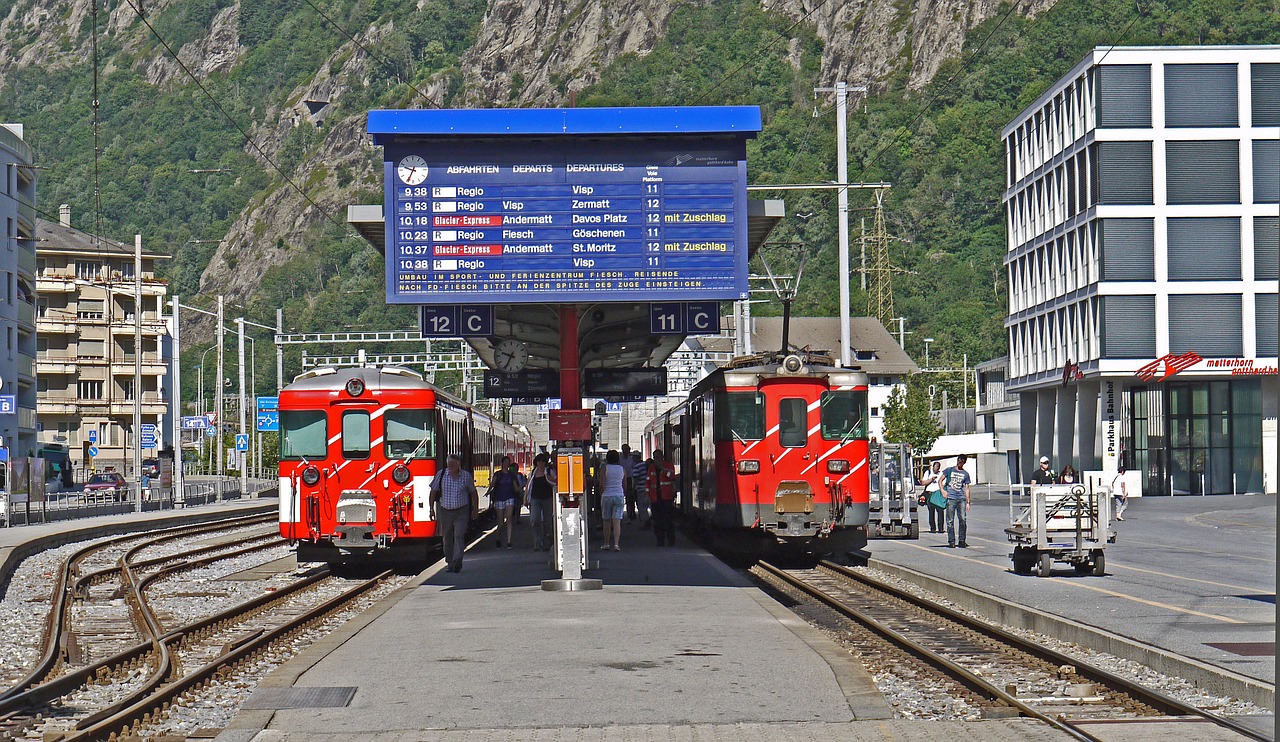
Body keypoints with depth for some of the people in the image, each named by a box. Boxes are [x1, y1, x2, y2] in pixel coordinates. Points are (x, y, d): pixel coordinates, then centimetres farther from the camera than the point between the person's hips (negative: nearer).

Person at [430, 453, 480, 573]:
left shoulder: (466, 476, -1)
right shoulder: (441, 475, -1)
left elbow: (473, 492, 11)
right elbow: (433, 492, 6)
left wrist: (475, 509, 11)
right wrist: (432, 509, 2)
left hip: (461, 511, -2)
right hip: (445, 510, 2)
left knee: (459, 536, -15)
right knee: (447, 538, 8)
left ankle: (457, 562, -22)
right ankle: (450, 563, 20)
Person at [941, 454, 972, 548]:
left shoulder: (965, 474, 16)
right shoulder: (949, 470, 11)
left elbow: (966, 489, 15)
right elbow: (940, 480, 10)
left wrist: (968, 502, 9)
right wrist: (942, 490, -9)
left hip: (961, 499, 1)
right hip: (951, 498, -1)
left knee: (963, 519, -8)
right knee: (950, 521, -3)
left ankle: (962, 540, 0)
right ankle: (951, 541, 2)